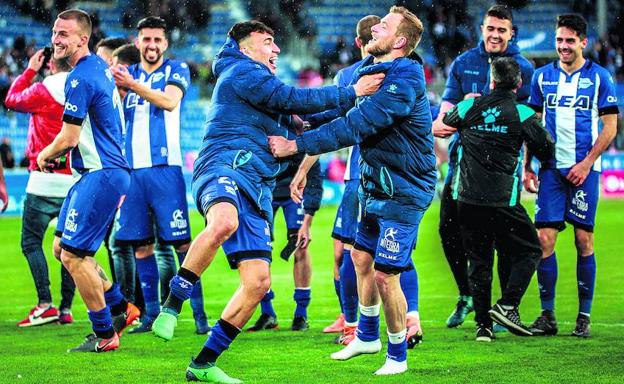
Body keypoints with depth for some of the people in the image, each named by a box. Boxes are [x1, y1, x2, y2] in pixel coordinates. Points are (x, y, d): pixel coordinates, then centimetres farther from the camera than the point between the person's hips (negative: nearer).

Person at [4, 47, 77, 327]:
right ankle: (66, 308, 9)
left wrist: (30, 70, 19)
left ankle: (45, 304, -9)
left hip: (46, 180, -4)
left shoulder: (43, 90, -8)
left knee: (31, 241, 3)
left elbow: (11, 100, 10)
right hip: (78, 181, 4)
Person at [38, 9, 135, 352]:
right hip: (96, 172, 10)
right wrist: (61, 151, 19)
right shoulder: (99, 66, 13)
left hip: (101, 175, -10)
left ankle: (104, 334, 3)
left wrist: (45, 155, 2)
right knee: (62, 247, 15)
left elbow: (68, 137, -18)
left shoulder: (80, 79, -18)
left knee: (73, 255, -7)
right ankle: (119, 307, 21)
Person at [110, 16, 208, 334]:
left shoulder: (176, 70, 3)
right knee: (140, 244, 5)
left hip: (164, 167, -4)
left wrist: (132, 84, -28)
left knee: (181, 242, -8)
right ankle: (152, 313, 12)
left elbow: (170, 100, -16)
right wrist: (115, 86, -18)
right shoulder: (128, 73, 16)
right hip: (133, 169, 4)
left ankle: (199, 311, -5)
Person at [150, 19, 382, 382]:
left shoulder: (259, 83, 35)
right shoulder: (241, 70, 5)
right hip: (224, 166, -9)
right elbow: (292, 99, -5)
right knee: (224, 223, -43)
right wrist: (351, 92, 0)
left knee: (258, 282, -3)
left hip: (256, 189, 9)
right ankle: (172, 306, -32)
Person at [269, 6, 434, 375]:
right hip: (375, 185, 9)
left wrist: (298, 145, -29)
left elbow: (354, 126, -30)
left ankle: (397, 356, 10)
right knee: (362, 257, 20)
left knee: (385, 275, -7)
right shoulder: (370, 70, 5)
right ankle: (367, 336, 39)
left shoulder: (404, 82, -25)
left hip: (403, 192, -9)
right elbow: (342, 109, 18)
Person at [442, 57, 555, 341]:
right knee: (529, 251, 10)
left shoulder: (469, 107, 5)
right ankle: (507, 305, -8)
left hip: (467, 198, 4)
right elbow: (547, 151, 2)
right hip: (502, 200, -4)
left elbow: (446, 120, 27)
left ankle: (483, 324, 6)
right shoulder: (522, 114, -4)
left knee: (478, 260, 11)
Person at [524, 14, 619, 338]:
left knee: (584, 241, -1)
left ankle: (584, 317, 7)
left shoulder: (599, 77, 1)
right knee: (544, 239, -4)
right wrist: (527, 167, 8)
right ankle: (547, 316, 4)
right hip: (551, 168, 2)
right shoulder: (543, 77, 10)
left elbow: (610, 126, 0)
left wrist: (587, 163, -10)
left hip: (583, 169, -2)